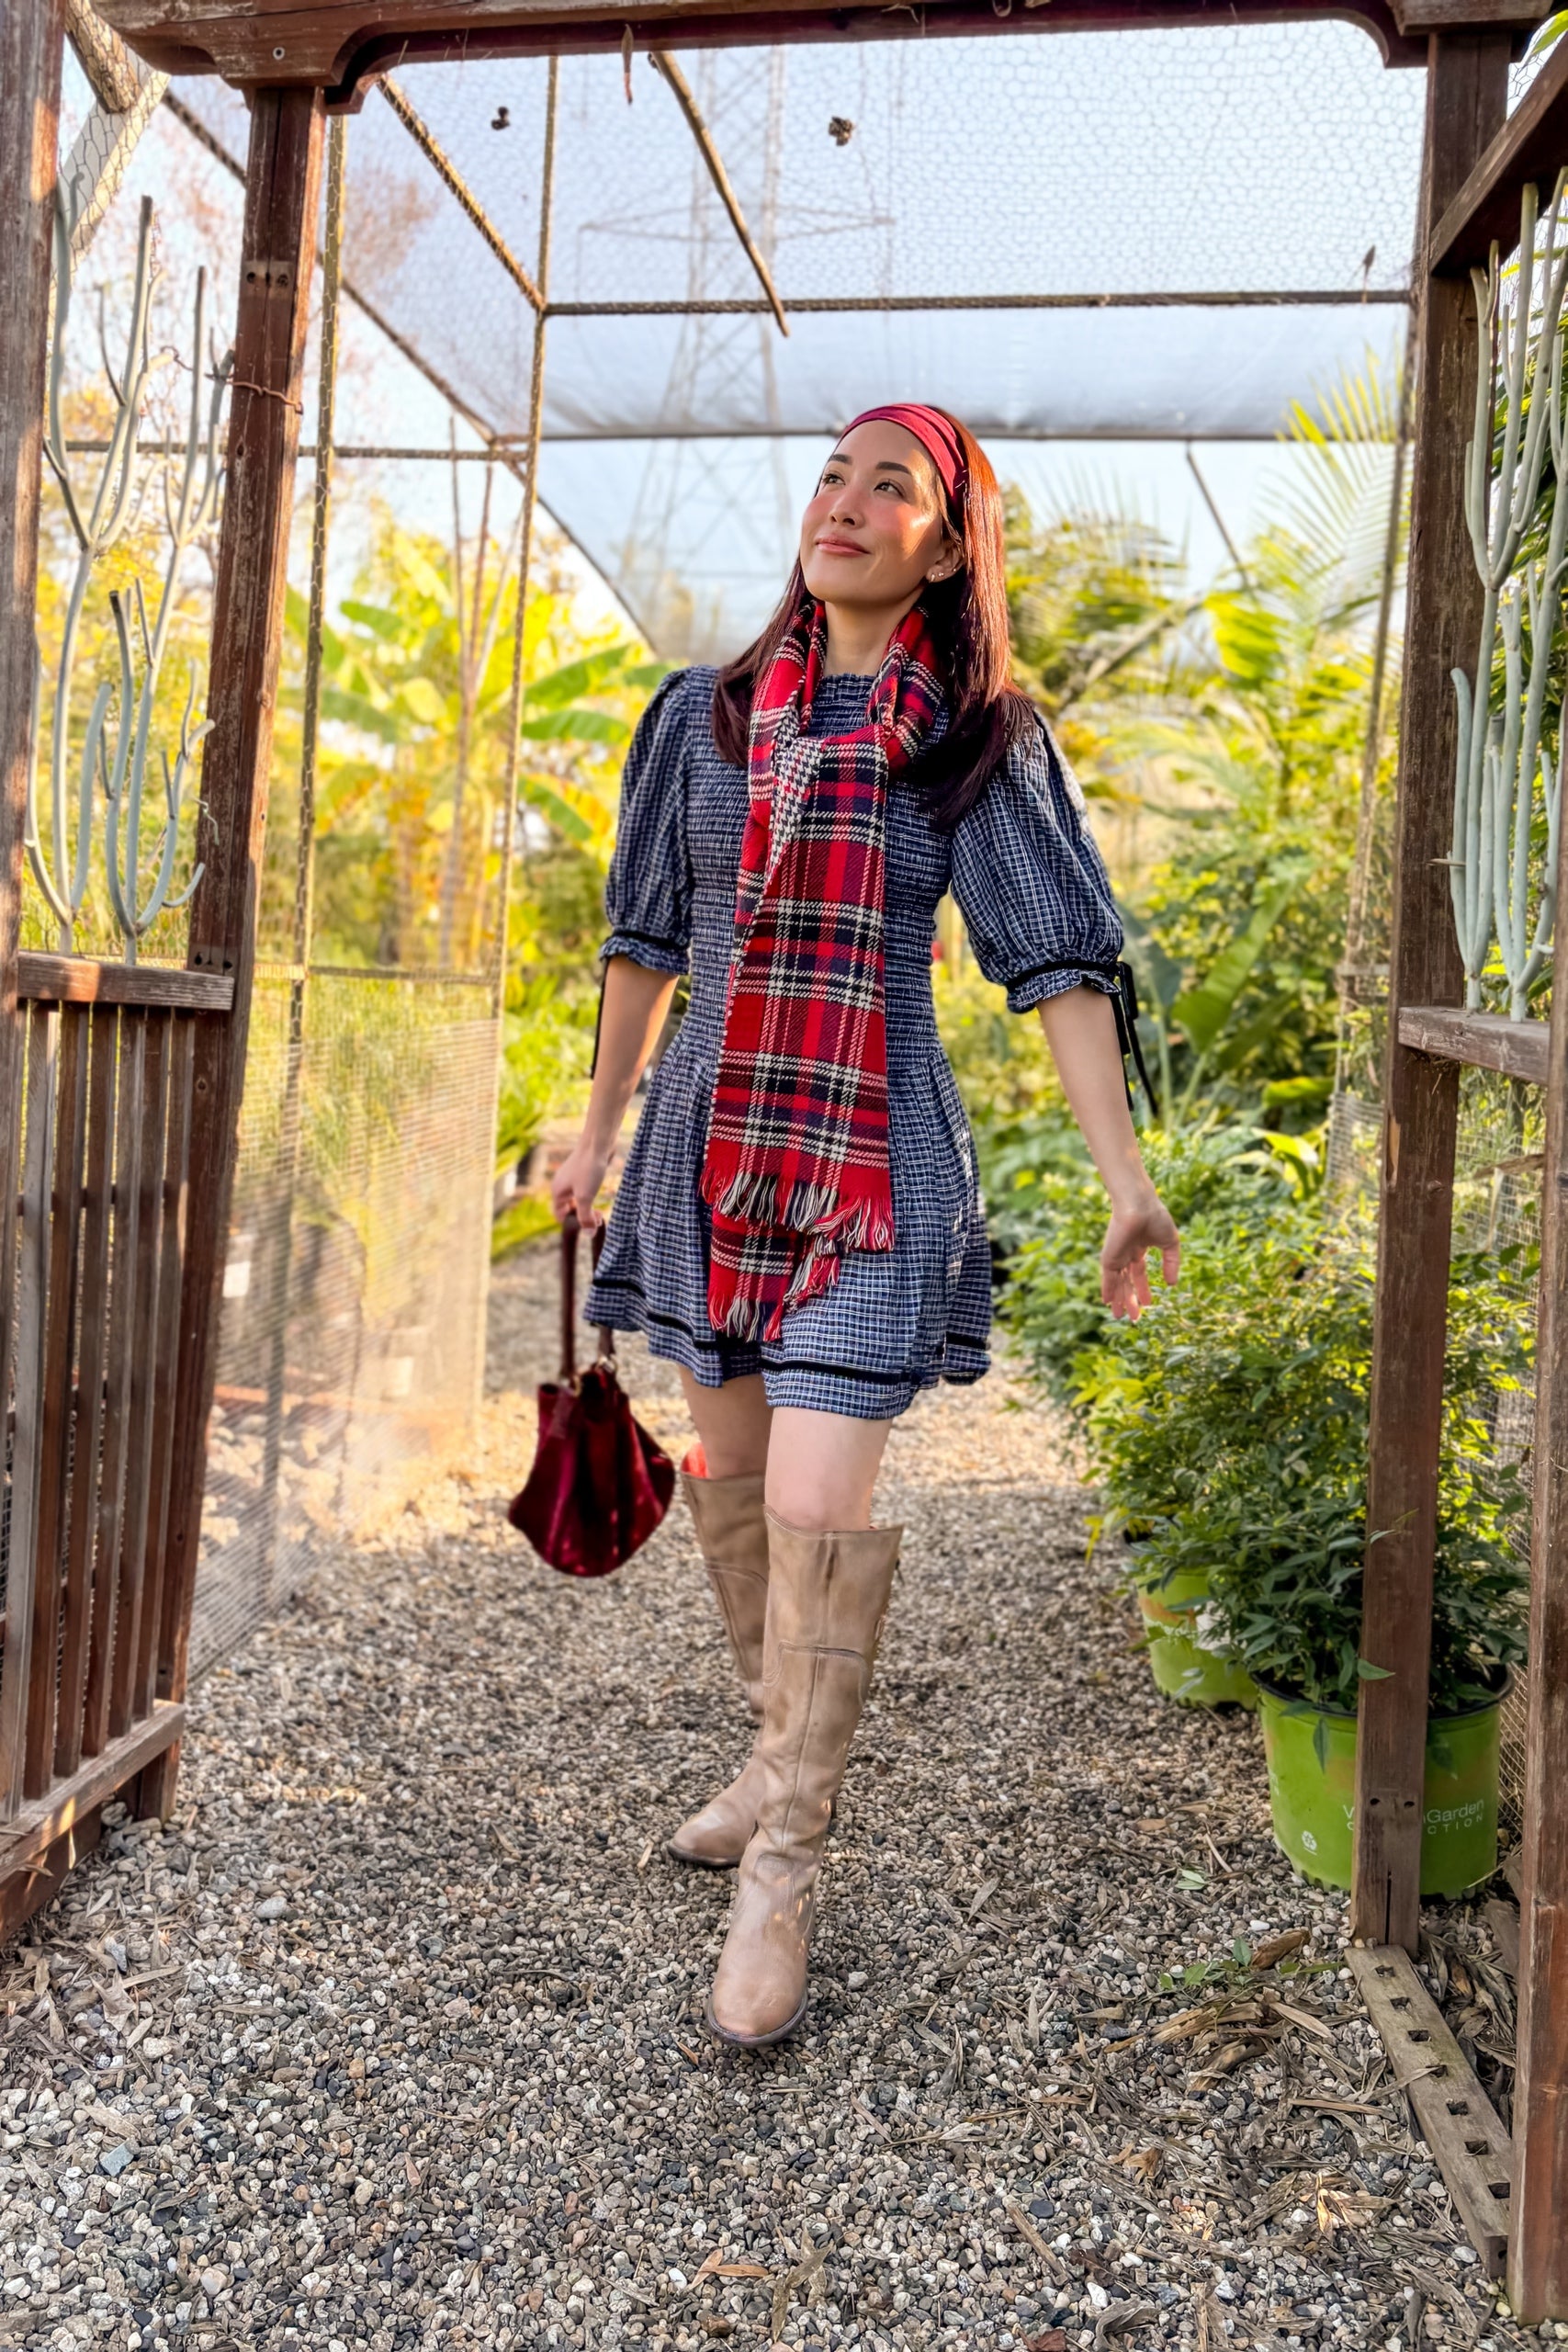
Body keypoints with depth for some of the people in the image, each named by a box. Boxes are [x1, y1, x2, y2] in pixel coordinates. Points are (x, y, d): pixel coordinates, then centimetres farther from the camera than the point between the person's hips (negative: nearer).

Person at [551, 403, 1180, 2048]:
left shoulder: (983, 742, 0)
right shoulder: (704, 717, 9)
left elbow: (1061, 964, -6)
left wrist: (1124, 1178, -14)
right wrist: (599, 1130, 20)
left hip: (875, 1164, -4)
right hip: (710, 1146, 4)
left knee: (817, 1512, -10)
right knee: (730, 1483, 13)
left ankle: (783, 1875, 7)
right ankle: (784, 1755, 36)